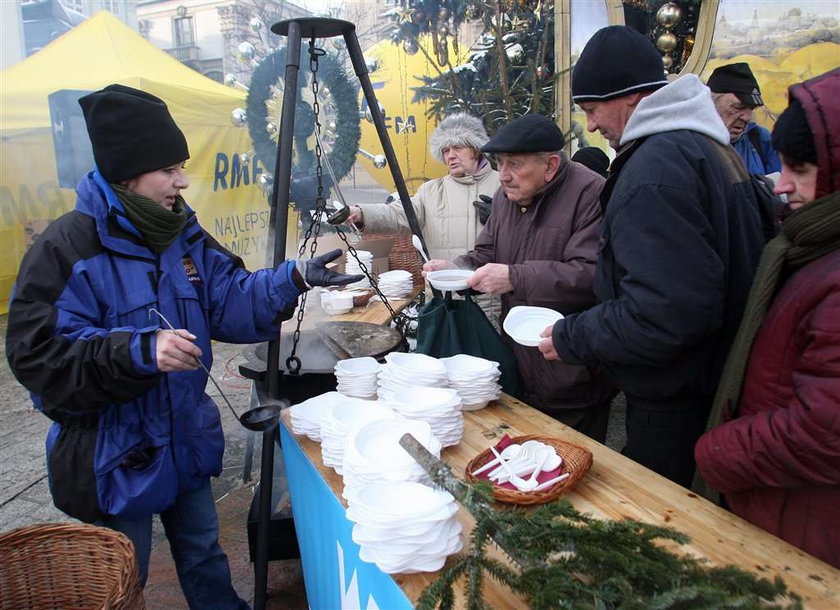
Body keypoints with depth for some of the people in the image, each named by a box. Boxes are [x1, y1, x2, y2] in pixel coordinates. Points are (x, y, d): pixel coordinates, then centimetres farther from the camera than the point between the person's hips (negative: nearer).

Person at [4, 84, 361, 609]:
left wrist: (294, 279, -12)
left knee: (204, 554, 26)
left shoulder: (185, 236, 2)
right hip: (112, 458, -6)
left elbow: (230, 300, 2)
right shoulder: (67, 246, -20)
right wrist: (140, 351, -36)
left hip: (186, 441, 6)